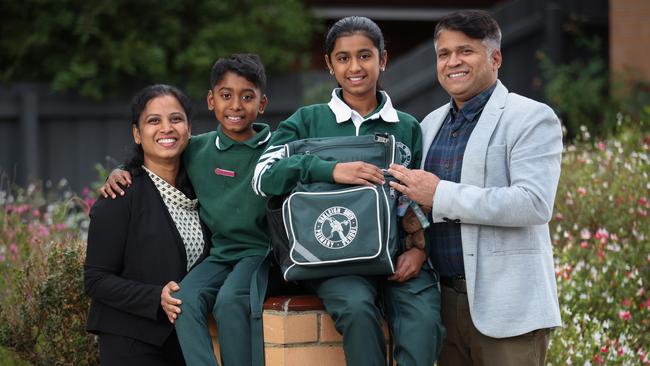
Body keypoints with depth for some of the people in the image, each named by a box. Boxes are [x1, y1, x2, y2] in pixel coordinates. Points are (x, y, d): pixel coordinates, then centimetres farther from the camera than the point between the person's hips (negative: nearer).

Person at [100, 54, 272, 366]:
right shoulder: (197, 151, 10)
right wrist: (119, 173, 7)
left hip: (262, 250, -3)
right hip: (220, 254, 3)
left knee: (230, 301, -33)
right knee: (184, 301, -27)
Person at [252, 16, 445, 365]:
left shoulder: (407, 127, 15)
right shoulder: (307, 121, 10)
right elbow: (263, 177, -5)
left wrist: (420, 248, -5)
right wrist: (330, 170, -19)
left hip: (397, 254, 1)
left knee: (423, 321, -30)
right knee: (357, 307, -35)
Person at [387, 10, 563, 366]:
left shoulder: (531, 118, -5)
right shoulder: (432, 123, 17)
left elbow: (534, 203, -18)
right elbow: (416, 201, 24)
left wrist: (440, 196, -18)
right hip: (446, 299, 6)